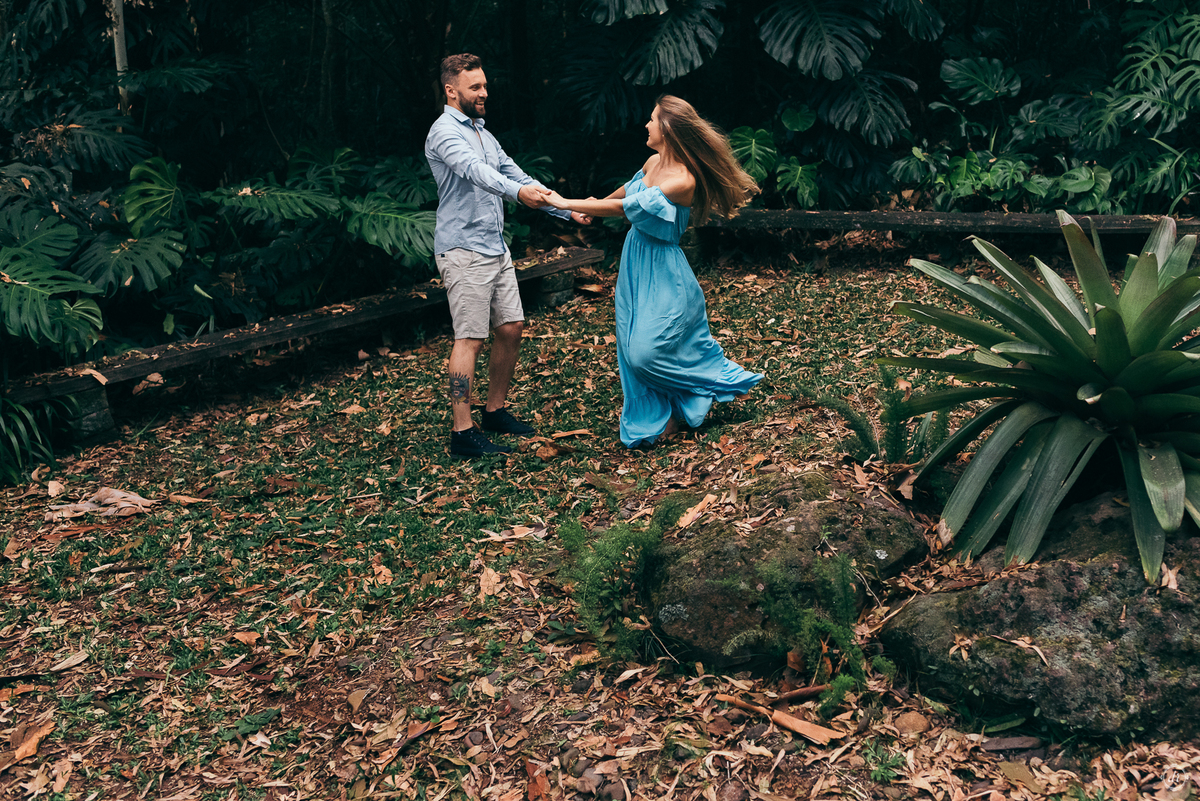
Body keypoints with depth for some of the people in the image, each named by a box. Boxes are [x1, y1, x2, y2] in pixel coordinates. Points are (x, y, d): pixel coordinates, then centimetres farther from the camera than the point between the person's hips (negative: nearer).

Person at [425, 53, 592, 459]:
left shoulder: (484, 135, 20)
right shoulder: (445, 132, -9)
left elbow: (518, 177, 20)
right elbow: (474, 171, -29)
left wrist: (569, 211, 12)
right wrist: (518, 192, -46)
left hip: (496, 248, 9)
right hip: (463, 250, -9)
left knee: (511, 328, 10)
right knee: (470, 338, -10)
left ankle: (495, 410, 25)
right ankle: (462, 433, -7)